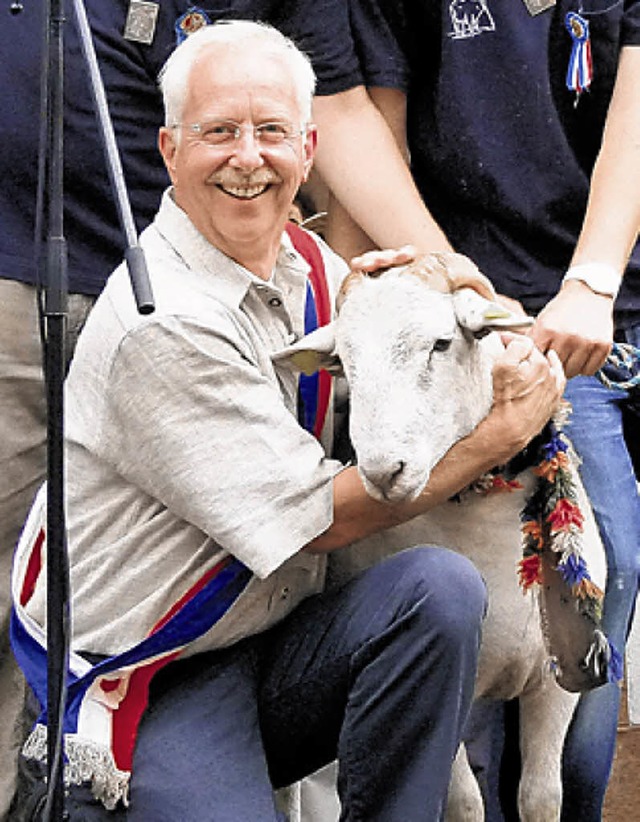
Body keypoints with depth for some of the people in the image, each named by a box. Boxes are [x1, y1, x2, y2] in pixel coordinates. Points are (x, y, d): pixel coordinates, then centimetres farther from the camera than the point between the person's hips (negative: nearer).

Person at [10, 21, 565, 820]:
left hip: (276, 646, 6)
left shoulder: (308, 265, 5)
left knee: (439, 588, -20)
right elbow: (324, 518, -17)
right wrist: (502, 429, -11)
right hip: (147, 687, -6)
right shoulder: (164, 325, -20)